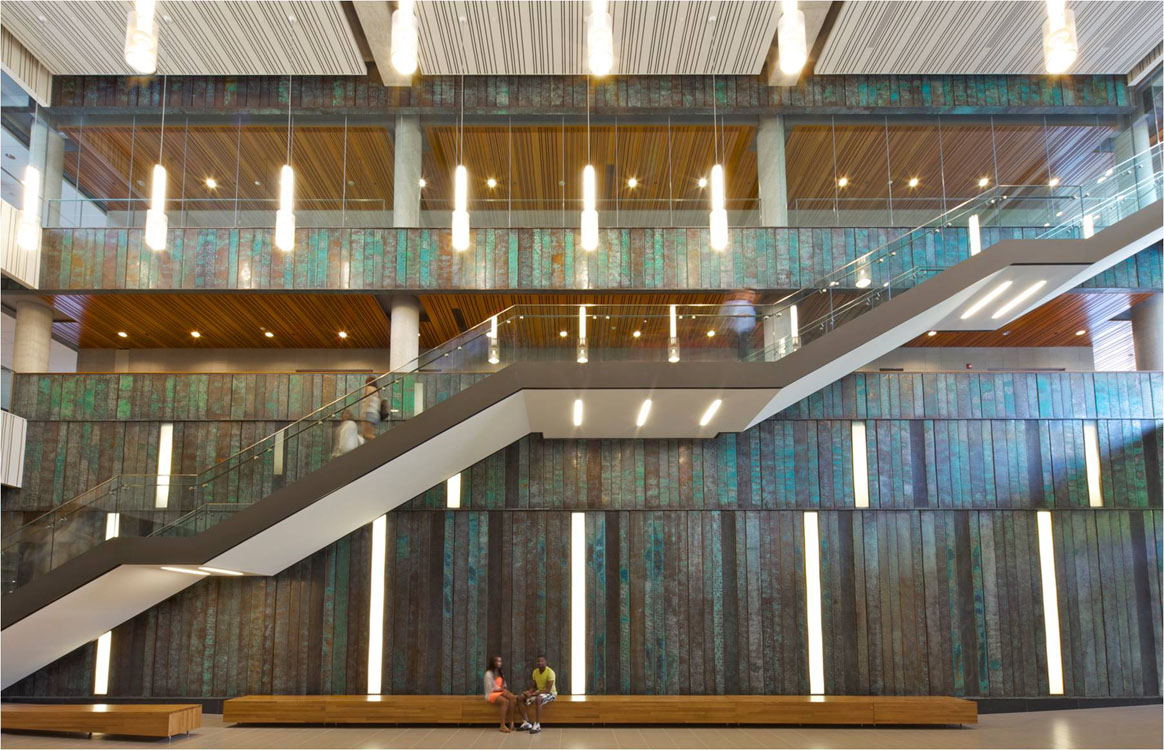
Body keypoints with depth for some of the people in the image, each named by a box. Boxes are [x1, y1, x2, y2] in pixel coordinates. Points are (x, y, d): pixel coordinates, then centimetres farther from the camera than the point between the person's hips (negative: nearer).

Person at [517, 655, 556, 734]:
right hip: (539, 692, 7)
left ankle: (537, 725, -35)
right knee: (521, 697, -10)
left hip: (550, 693, -7)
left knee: (538, 699, -39)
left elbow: (548, 689, -25)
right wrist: (529, 692, -14)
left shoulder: (550, 672, -20)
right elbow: (534, 686, 10)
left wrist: (534, 694, -29)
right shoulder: (535, 672, 3)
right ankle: (526, 723, -9)